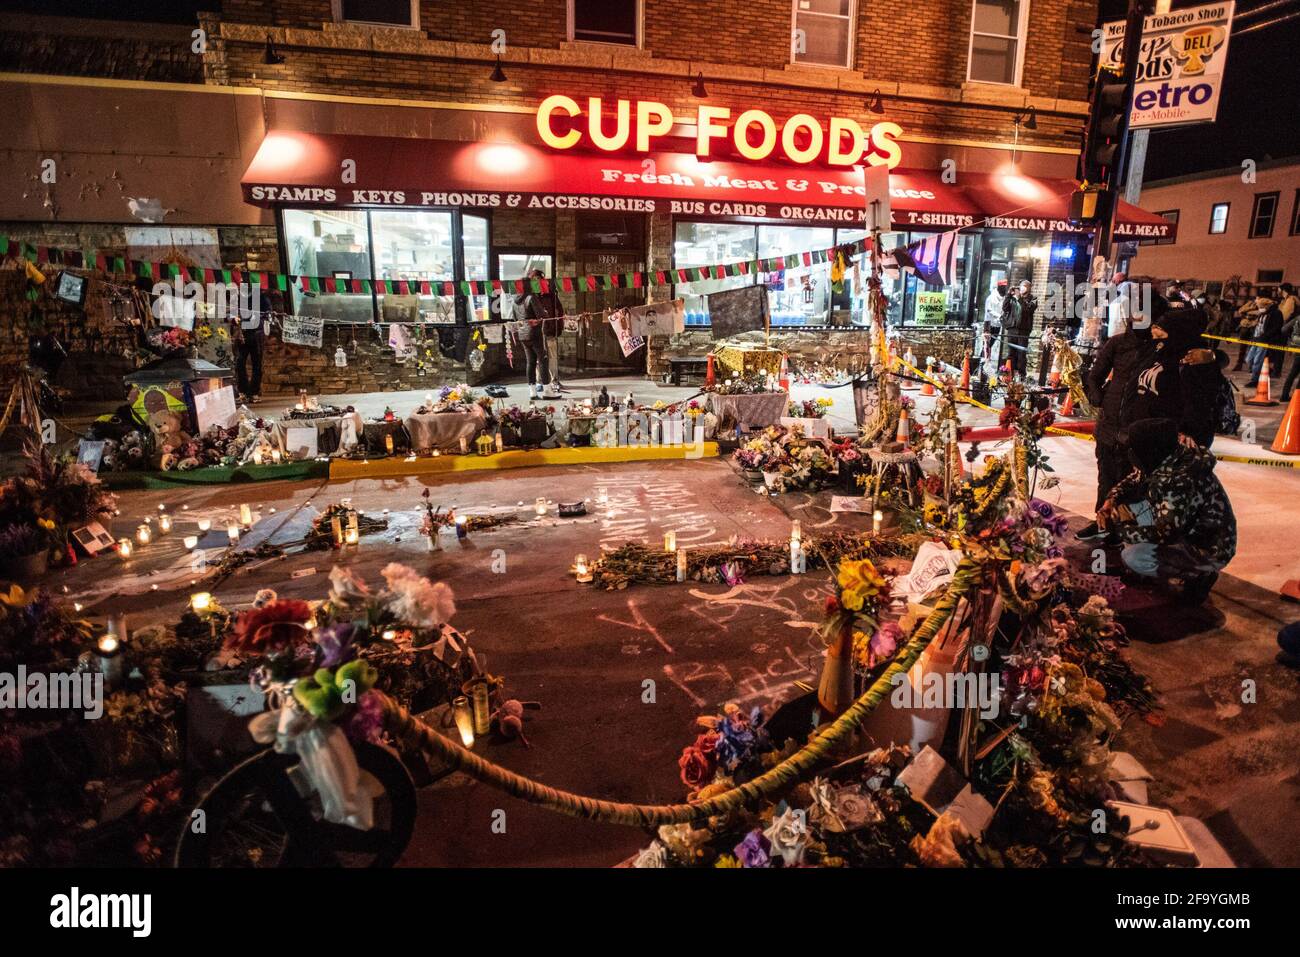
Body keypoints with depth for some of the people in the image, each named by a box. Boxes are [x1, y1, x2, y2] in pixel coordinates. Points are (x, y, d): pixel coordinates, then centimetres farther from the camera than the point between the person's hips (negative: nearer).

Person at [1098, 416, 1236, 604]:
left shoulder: (1182, 480, -33)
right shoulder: (1159, 461, -8)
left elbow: (1164, 534, -32)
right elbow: (1131, 481, 11)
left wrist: (1118, 529, -24)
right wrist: (1111, 501, -8)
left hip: (1210, 550, -9)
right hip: (1184, 530, 9)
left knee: (1133, 558, -25)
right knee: (1124, 506, -1)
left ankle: (1199, 575, -1)